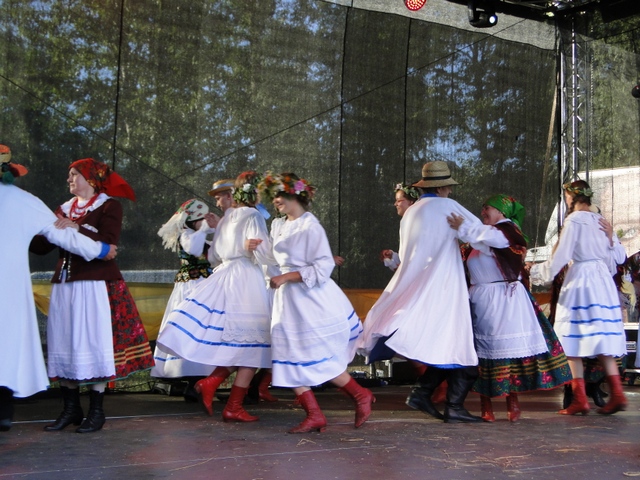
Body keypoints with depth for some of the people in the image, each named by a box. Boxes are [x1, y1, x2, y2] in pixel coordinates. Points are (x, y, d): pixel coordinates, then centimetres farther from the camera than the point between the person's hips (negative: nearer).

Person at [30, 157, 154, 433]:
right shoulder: (64, 210, 16)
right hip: (65, 285, 6)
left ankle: (96, 411, 5)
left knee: (94, 344, -3)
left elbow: (108, 244, -14)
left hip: (96, 285, -5)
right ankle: (71, 408, 14)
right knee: (64, 345, 5)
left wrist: (77, 229, -17)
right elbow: (41, 245, 9)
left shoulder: (109, 206, 1)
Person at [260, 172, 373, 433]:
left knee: (319, 360, -5)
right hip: (286, 299, 8)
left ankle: (362, 395, 14)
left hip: (312, 298, -8)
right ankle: (314, 415, 8)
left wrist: (287, 277, -20)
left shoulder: (310, 226, -13)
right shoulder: (278, 225, 11)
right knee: (290, 358, 3)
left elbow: (323, 266, -18)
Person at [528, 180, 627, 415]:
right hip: (603, 281, 7)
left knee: (574, 342, -1)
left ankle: (580, 399, -3)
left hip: (579, 281, -7)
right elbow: (619, 258, 14)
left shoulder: (573, 221, -9)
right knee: (602, 340, 10)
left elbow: (560, 257, -9)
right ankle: (616, 394, 4)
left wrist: (536, 270, 3)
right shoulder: (601, 221, 12)